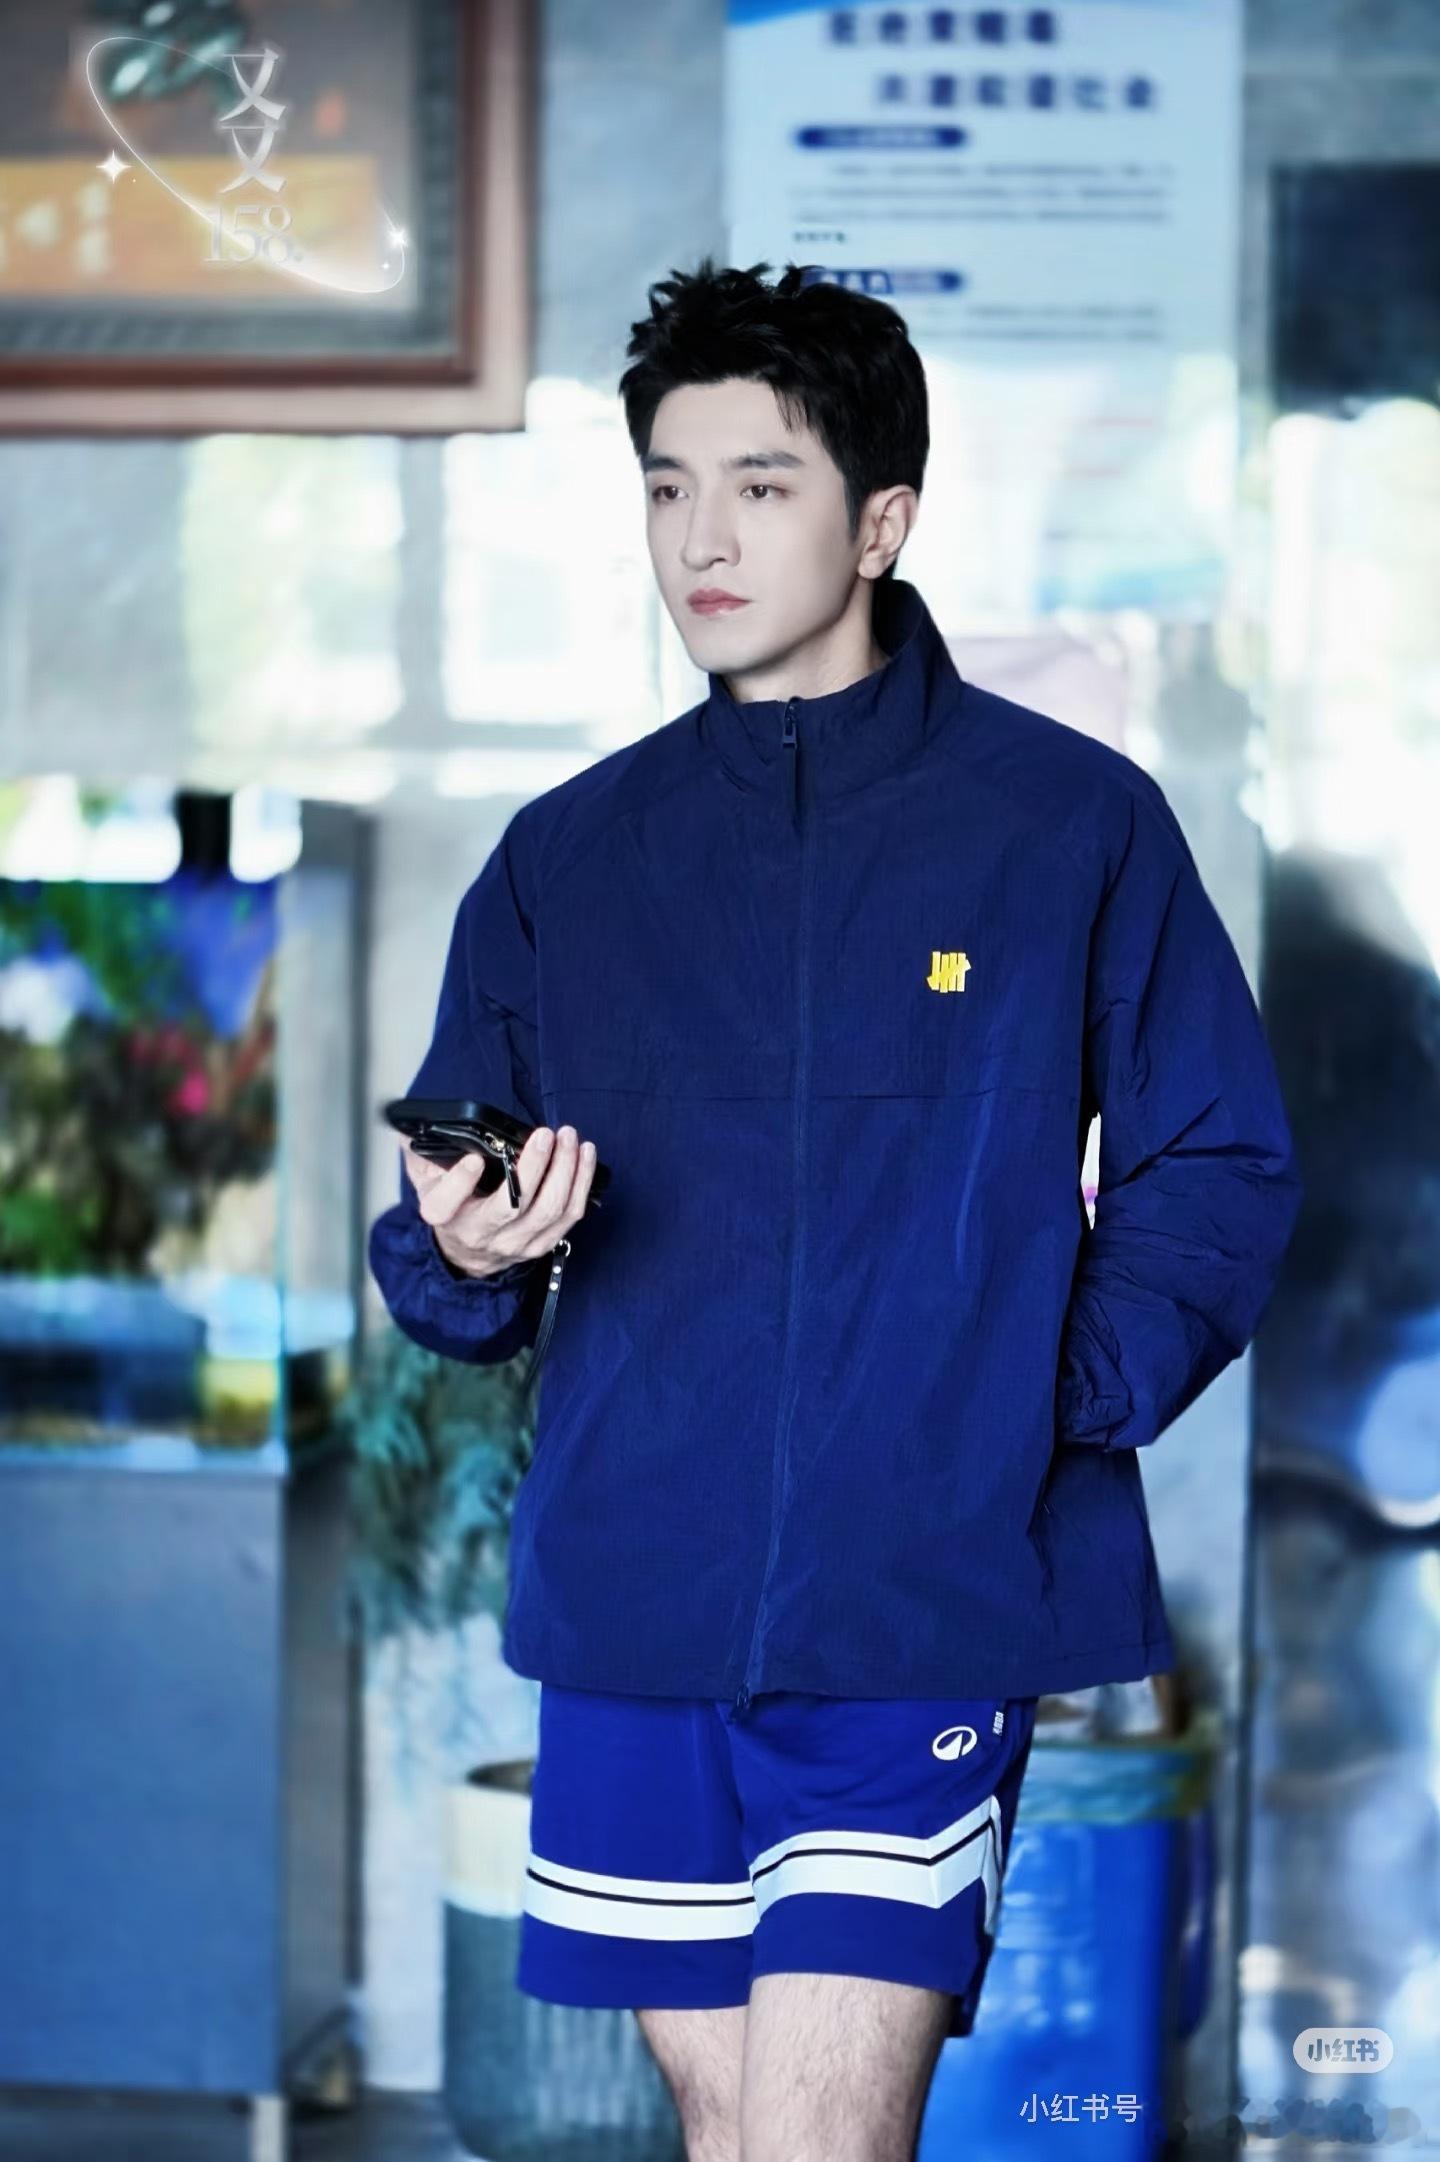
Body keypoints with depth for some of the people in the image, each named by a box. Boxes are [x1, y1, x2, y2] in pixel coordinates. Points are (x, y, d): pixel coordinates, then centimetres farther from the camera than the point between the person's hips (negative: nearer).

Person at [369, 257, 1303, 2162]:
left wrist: (1057, 1407, -11)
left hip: (932, 1607, -3)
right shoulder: (566, 857, 10)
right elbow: (445, 1271, 12)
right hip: (633, 1605, 4)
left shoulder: (1074, 822, 1)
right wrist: (465, 1253, -12)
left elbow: (1220, 1172, 3)